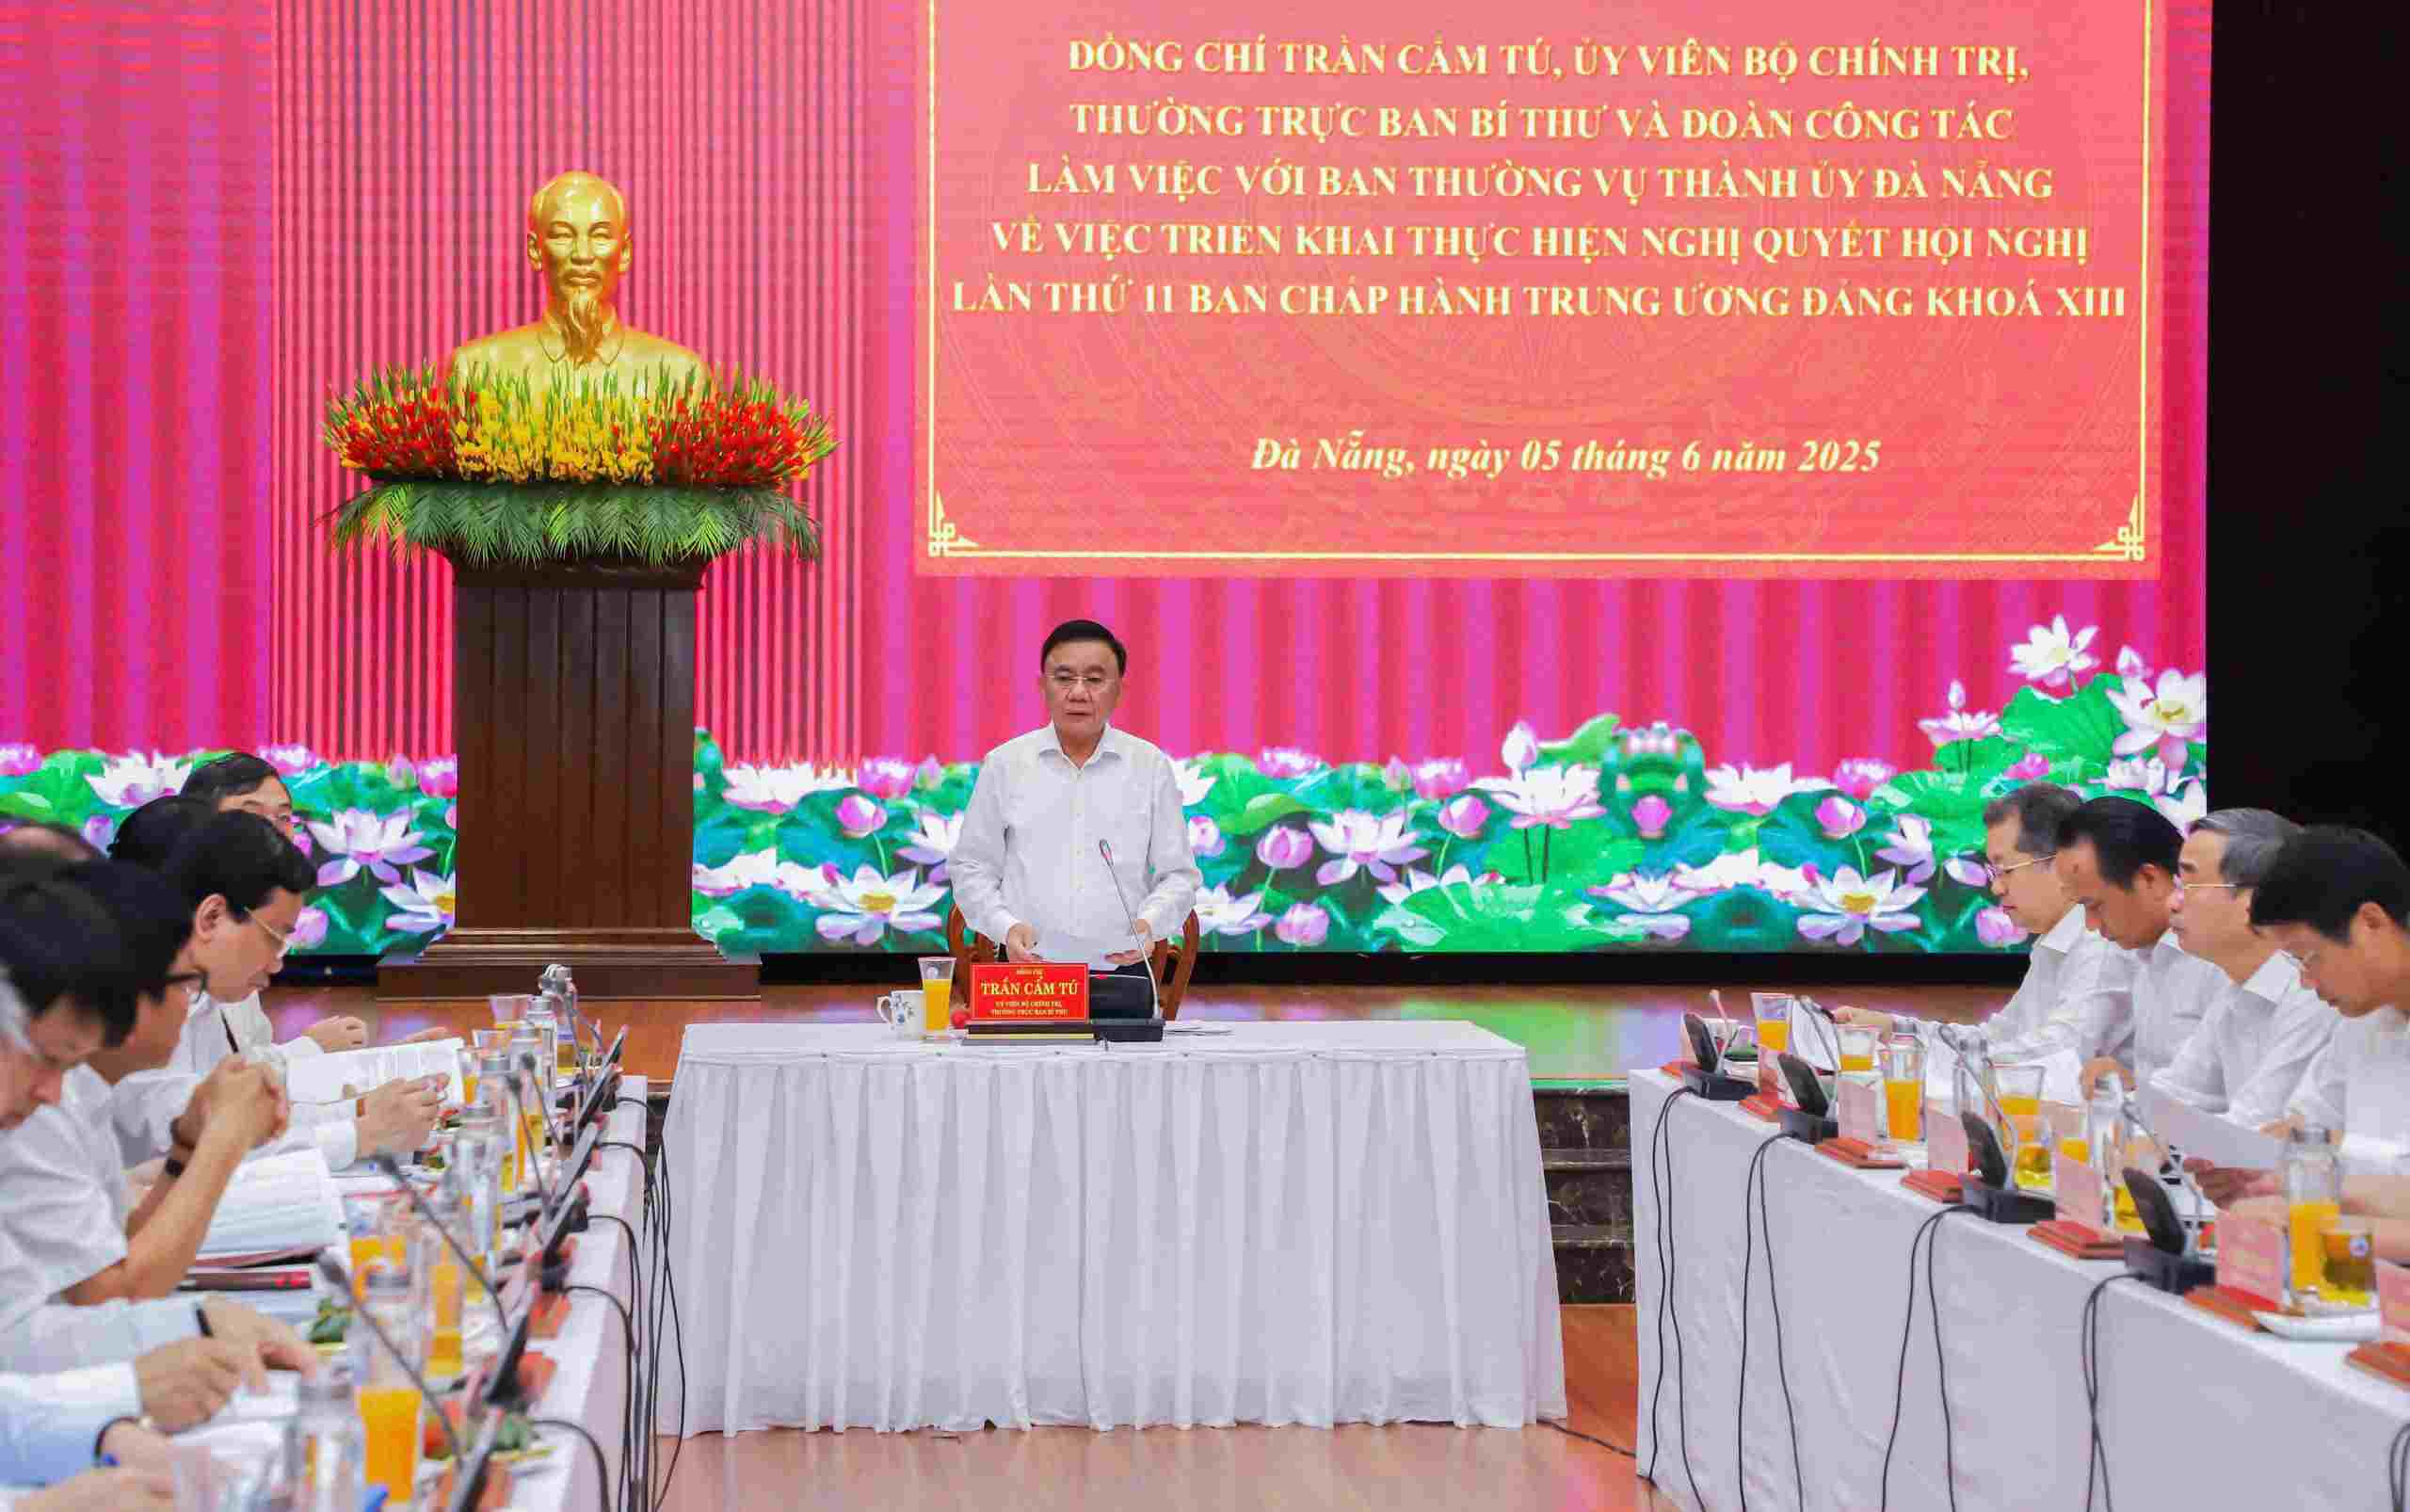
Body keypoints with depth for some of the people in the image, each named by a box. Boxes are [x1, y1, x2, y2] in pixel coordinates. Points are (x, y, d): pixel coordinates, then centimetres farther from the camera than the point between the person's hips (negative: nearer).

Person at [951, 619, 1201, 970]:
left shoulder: (1152, 766, 8)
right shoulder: (1005, 764, 7)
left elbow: (1178, 875, 10)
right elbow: (972, 869, 11)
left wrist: (1150, 923, -9)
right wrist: (1006, 927, -6)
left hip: (1122, 969, 0)